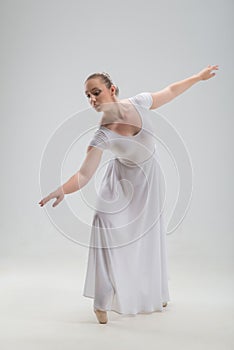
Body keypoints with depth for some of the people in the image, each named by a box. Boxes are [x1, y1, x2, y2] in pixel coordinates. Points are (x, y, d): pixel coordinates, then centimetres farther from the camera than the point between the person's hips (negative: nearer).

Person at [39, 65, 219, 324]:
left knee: (149, 237, 15)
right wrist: (62, 190, -52)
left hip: (148, 182, 3)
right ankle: (102, 303, 3)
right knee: (109, 234, -13)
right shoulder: (102, 136, -27)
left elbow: (170, 91, -2)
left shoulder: (137, 103, -19)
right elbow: (84, 174, -33)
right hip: (122, 185, -3)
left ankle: (154, 293, 37)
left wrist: (198, 77, 8)